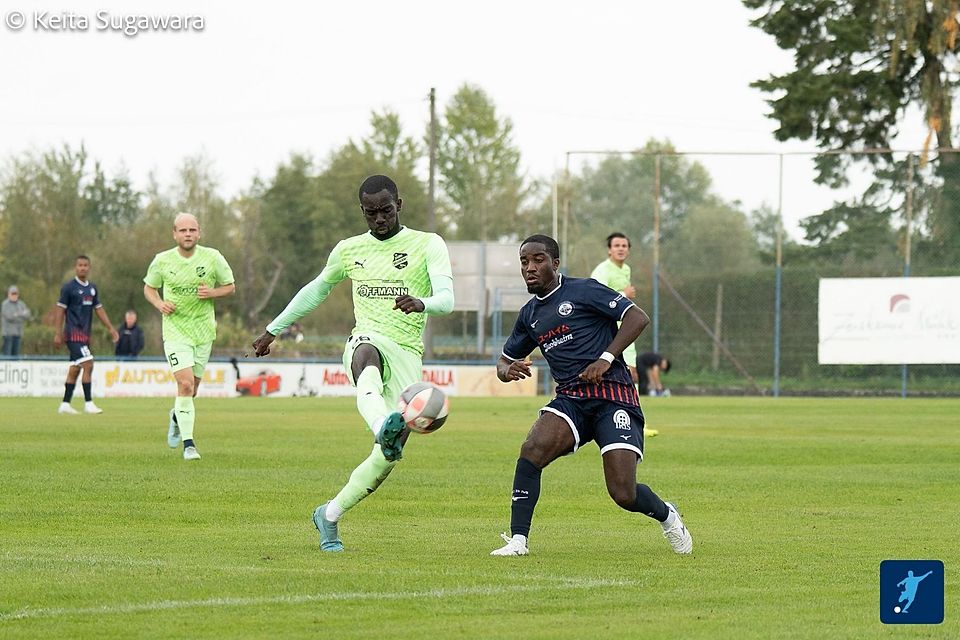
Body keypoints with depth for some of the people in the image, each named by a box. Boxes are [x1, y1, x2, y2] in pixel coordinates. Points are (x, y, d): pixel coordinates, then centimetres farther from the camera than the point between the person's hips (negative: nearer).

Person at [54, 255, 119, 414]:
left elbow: (99, 309, 19)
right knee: (88, 364, -16)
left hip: (85, 334, 7)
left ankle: (65, 404, 15)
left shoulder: (92, 288, 13)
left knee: (75, 369, 9)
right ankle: (88, 404, -14)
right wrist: (58, 333, -9)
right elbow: (60, 310, -6)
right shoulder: (68, 287, -6)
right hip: (73, 333, -7)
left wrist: (110, 328, 12)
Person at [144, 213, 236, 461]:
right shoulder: (162, 261, -4)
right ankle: (188, 444, -15)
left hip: (204, 330, 2)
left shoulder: (213, 258, -4)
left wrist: (211, 293, -14)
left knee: (191, 388, 11)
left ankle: (177, 416, 45)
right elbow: (149, 288, 11)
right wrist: (159, 304, -9)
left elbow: (230, 286, 7)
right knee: (185, 384, -18)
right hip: (175, 330, -2)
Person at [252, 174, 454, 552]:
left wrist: (422, 304, -34)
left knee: (388, 457, -10)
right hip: (366, 340, 0)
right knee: (369, 355, -42)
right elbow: (317, 290, 32)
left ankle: (329, 517, 13)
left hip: (408, 357, 0)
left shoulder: (428, 245, 4)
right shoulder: (349, 251, 15)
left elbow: (446, 299, -10)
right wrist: (274, 330, 37)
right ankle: (384, 428, -74)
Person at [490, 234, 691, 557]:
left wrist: (606, 359, -18)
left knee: (624, 494, -13)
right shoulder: (529, 315, 17)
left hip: (612, 394, -5)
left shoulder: (583, 290, -3)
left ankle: (666, 516, 22)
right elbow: (504, 361, 27)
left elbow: (638, 317, -8)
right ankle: (517, 540, -20)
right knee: (532, 450, -26)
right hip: (570, 399, 5)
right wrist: (508, 370, 1)